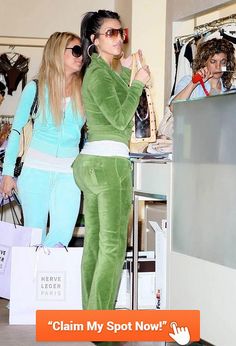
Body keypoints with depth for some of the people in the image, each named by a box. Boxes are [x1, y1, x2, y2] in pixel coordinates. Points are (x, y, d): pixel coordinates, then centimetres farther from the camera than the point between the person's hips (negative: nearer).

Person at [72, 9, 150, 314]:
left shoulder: (97, 71, 19)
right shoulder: (99, 73, -10)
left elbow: (117, 106, 26)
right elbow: (120, 118, -15)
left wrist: (125, 72, 23)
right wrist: (138, 83, -8)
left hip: (91, 161, 10)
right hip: (110, 161, -10)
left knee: (94, 241, 8)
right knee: (113, 244, -12)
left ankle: (90, 312, 11)